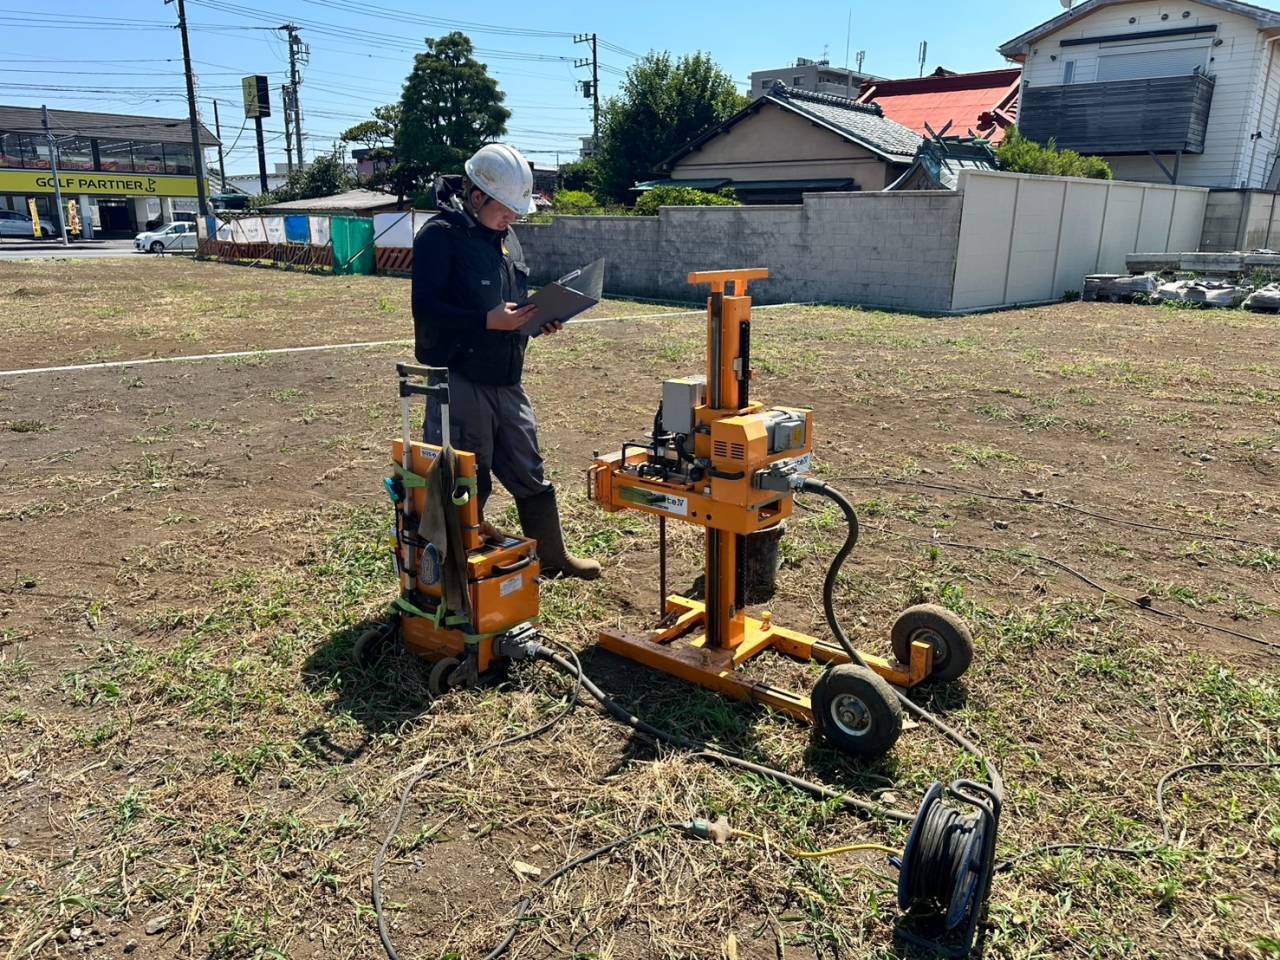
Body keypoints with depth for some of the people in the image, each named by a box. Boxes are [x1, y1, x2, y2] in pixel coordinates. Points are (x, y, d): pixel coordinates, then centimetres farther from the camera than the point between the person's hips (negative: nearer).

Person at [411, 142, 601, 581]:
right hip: (460, 382, -7)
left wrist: (536, 318, 3)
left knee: (529, 473, 16)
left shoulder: (504, 236, 14)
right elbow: (426, 309, -19)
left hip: (506, 379, 8)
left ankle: (552, 556, 30)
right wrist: (489, 321, -25)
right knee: (467, 483, 3)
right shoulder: (439, 236, -11)